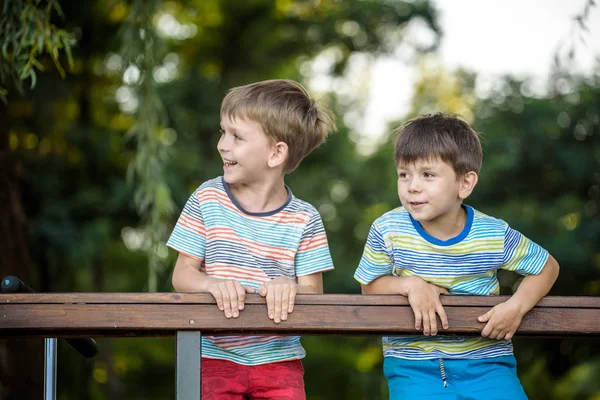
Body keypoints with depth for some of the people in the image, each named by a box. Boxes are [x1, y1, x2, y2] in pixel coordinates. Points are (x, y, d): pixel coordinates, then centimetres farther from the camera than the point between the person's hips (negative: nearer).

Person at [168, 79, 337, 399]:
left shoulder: (304, 220, -4)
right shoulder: (207, 199, -1)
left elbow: (312, 293, -4)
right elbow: (183, 274, 0)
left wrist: (290, 288, -27)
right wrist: (214, 284, -22)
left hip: (278, 359, 0)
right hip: (216, 358, 0)